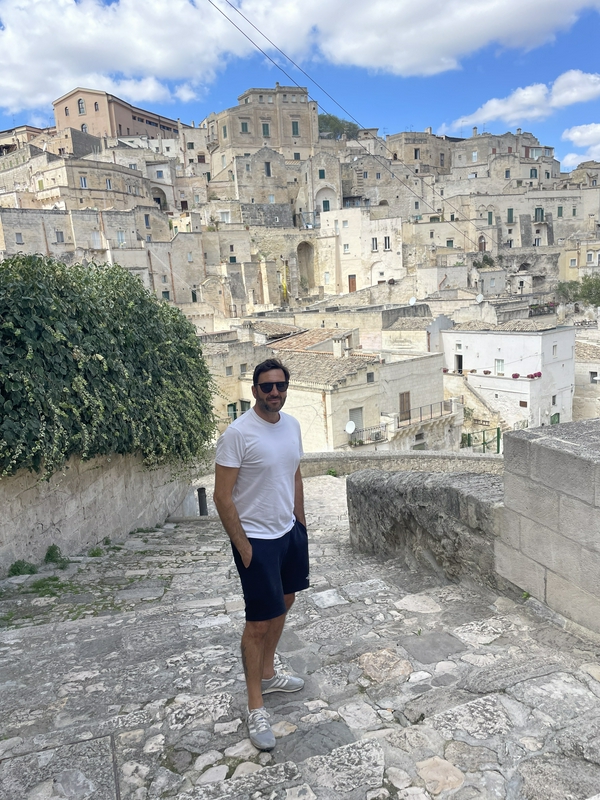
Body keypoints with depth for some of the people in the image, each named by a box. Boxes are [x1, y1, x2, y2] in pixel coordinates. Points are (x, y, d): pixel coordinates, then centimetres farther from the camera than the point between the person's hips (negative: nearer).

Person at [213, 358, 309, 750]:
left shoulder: (292, 425, 2)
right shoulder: (238, 434, -21)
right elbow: (223, 496, -18)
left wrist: (301, 522, 14)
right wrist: (242, 545, -17)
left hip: (290, 531, 8)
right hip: (258, 539, -8)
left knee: (283, 602, 20)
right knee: (259, 621, 0)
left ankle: (267, 673, 41)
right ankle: (255, 706, 17)